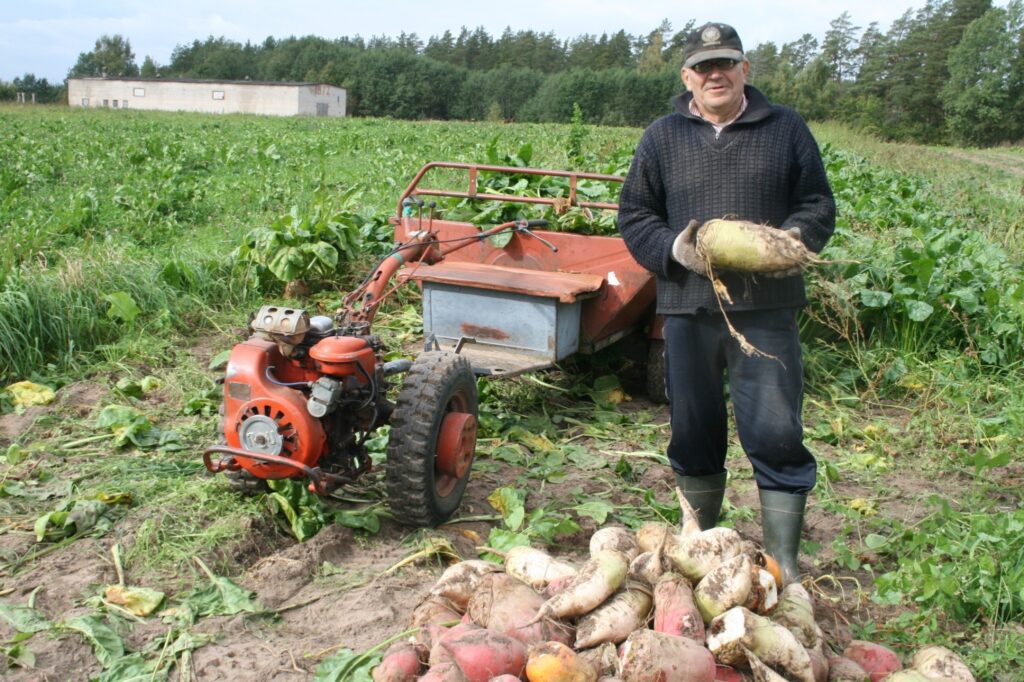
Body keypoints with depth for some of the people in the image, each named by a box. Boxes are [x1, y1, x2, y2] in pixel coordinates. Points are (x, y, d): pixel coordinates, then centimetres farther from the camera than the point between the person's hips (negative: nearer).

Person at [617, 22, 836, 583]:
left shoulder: (785, 128, 9)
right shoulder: (662, 138, 10)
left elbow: (818, 205, 11)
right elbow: (633, 216, 10)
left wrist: (794, 237, -11)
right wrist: (675, 247, -9)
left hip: (767, 311, -1)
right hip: (687, 309, 2)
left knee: (777, 434, -5)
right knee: (694, 433, 11)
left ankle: (783, 562, 9)